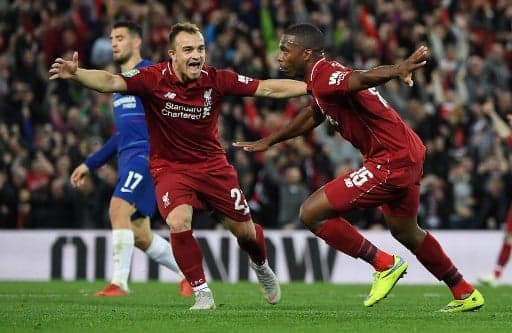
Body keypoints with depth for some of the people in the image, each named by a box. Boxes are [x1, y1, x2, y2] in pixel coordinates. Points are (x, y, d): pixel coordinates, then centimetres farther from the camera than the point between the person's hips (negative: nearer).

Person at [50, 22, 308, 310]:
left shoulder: (216, 80, -13)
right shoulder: (154, 79, -19)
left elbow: (268, 89, -9)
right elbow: (111, 82, -33)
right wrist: (76, 74, -51)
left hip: (212, 164, 2)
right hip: (170, 167, -2)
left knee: (244, 230, 9)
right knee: (179, 222, -27)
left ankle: (262, 267, 45)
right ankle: (202, 293, -10)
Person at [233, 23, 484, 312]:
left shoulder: (323, 75, -17)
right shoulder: (323, 78, 14)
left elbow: (362, 79, -39)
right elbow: (313, 116, 34)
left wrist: (398, 70, -60)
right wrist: (269, 141, 45)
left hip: (390, 162, -11)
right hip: (409, 156, 11)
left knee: (312, 213, -9)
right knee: (406, 232, 29)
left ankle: (385, 265, -1)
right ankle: (466, 295, 40)